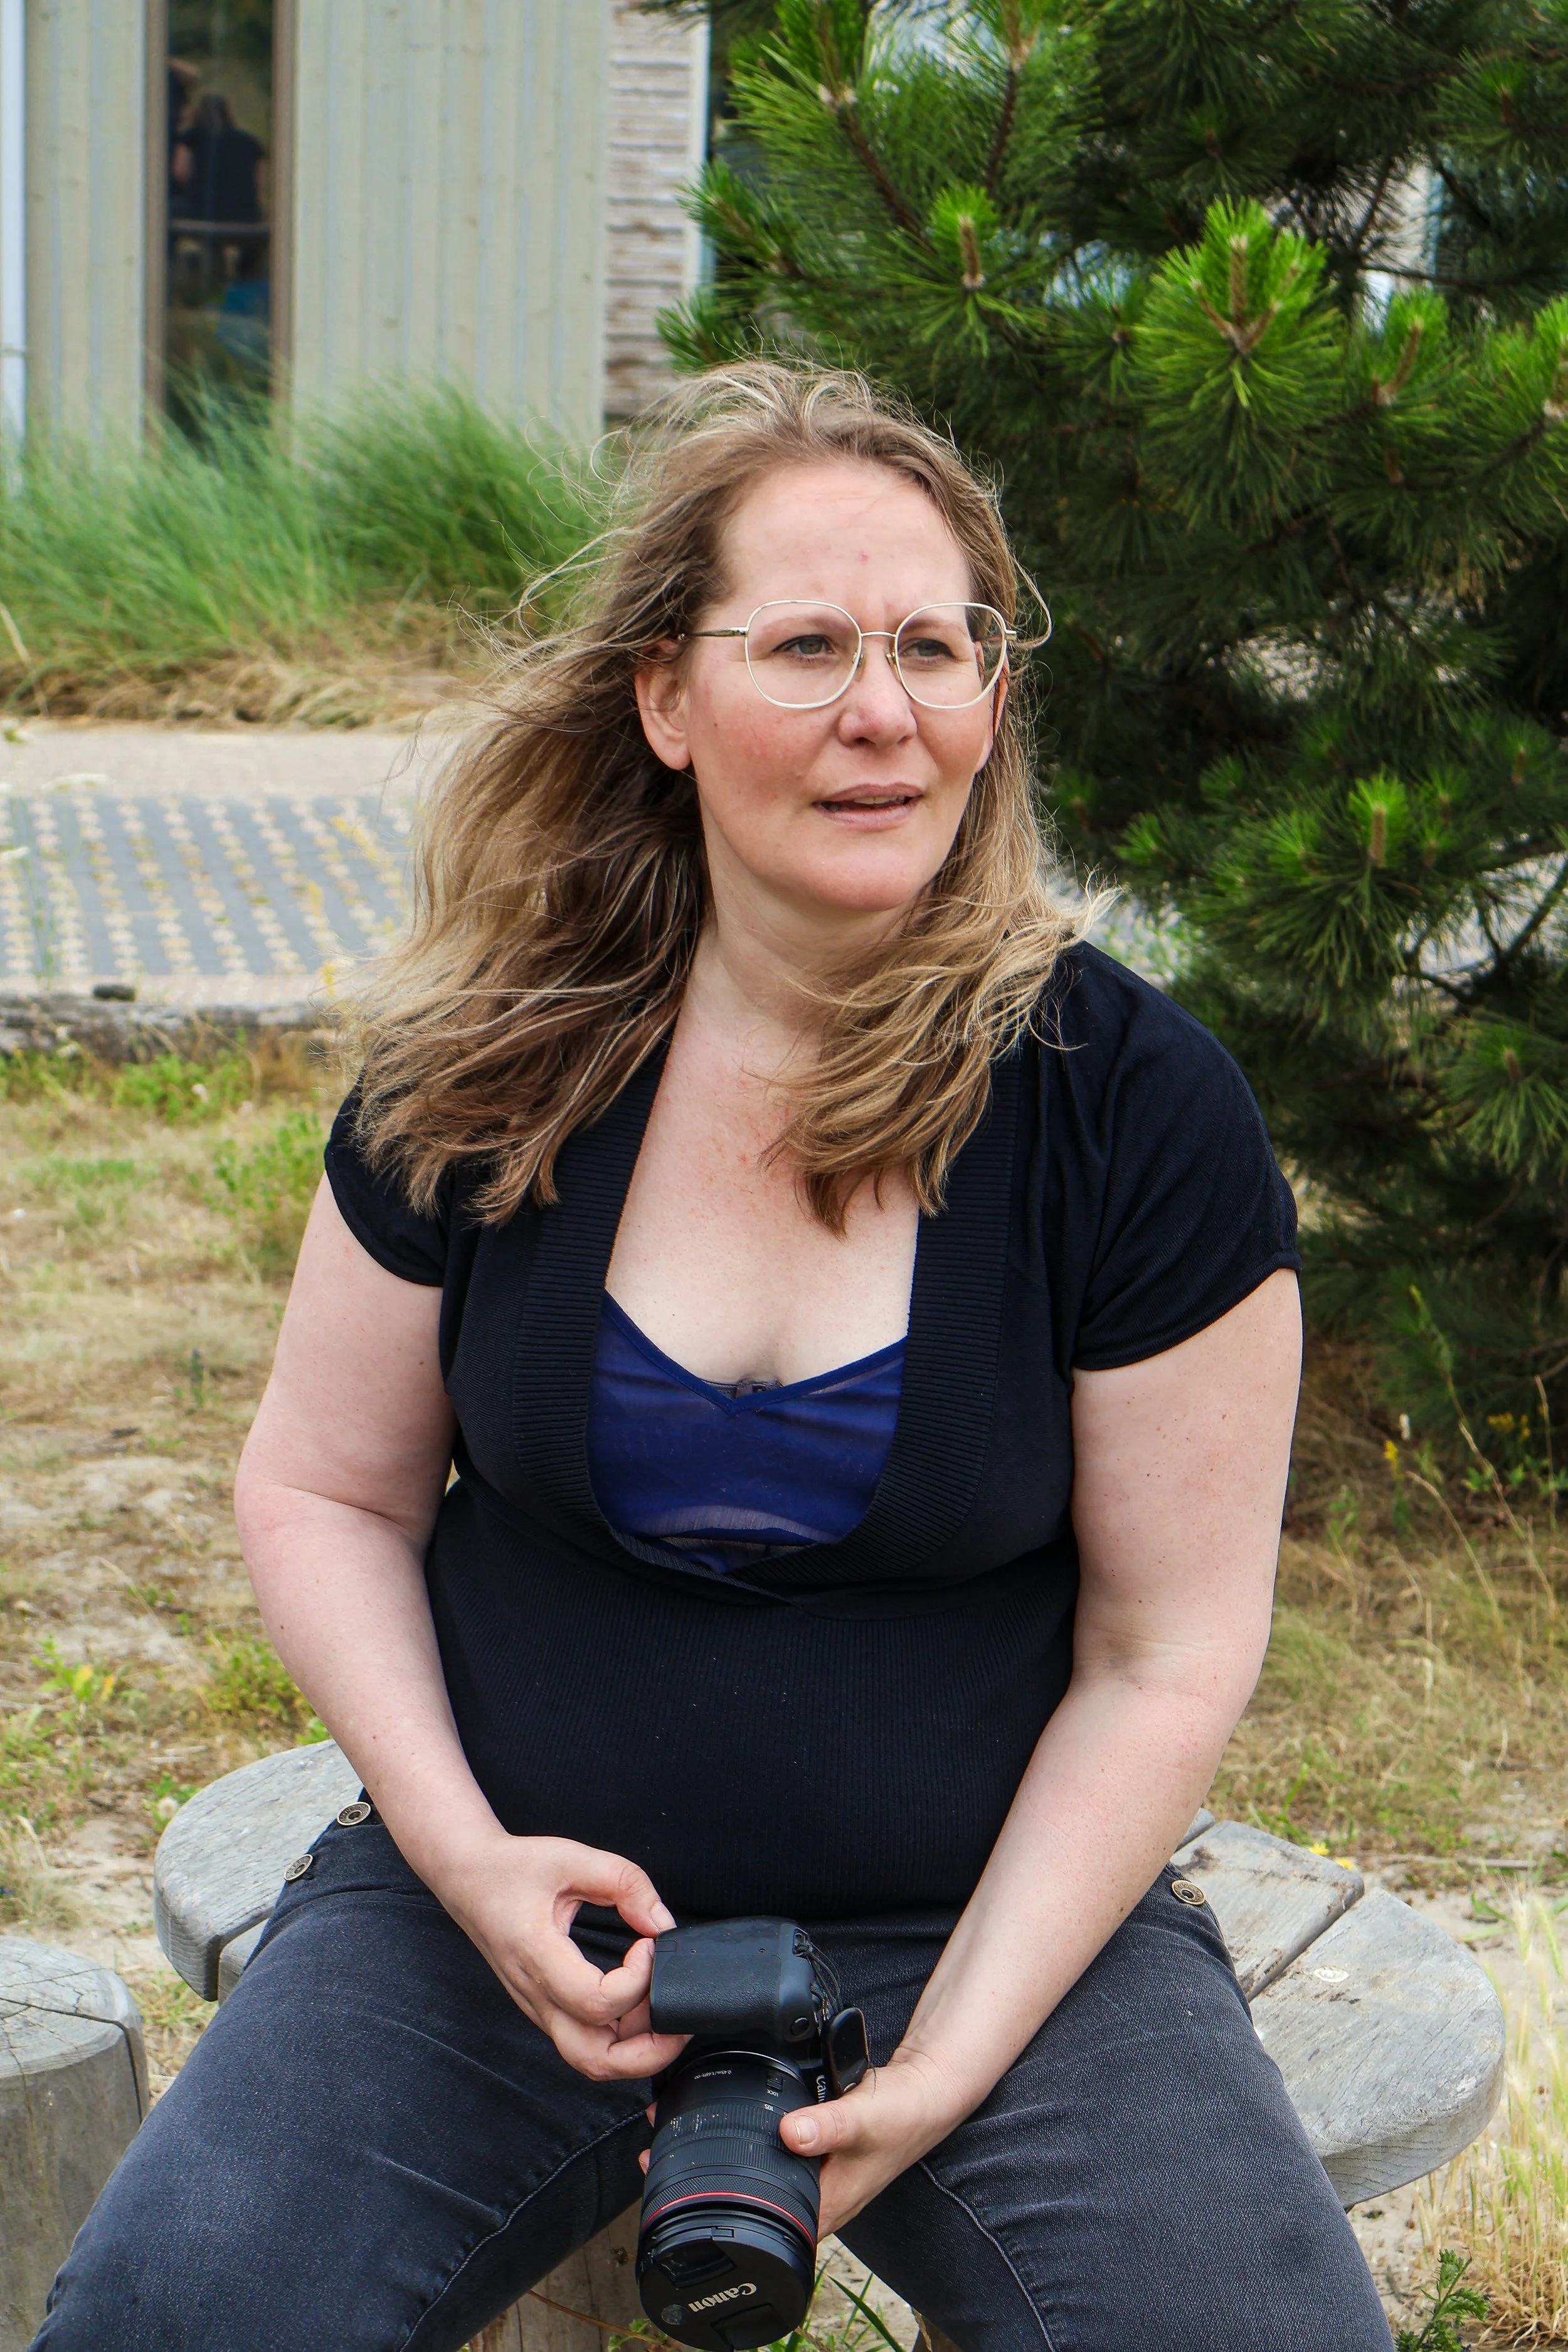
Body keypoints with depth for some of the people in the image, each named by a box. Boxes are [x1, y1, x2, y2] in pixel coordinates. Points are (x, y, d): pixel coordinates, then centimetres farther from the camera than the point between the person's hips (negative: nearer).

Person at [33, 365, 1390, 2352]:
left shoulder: (1138, 1106, -9)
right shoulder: (484, 1073, -3)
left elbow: (1167, 1653, -6)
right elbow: (326, 1491, 7)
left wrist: (941, 2063, -13)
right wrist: (460, 1851, -9)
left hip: (1001, 1920, -1)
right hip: (515, 1901, 1)